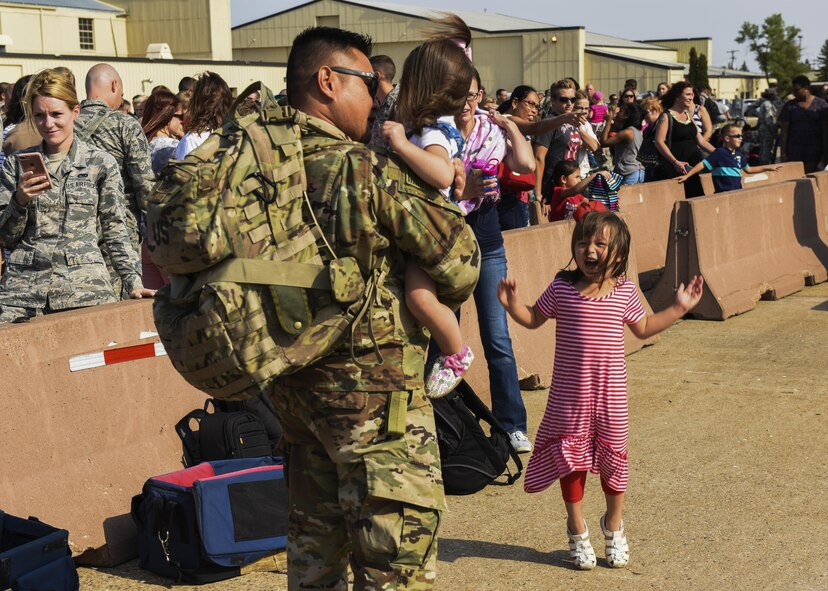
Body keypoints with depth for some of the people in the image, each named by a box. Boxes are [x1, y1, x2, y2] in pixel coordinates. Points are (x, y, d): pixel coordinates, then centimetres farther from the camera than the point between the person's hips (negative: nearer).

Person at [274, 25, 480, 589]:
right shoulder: (368, 169, -17)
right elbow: (457, 249, -13)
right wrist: (445, 300, 9)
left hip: (295, 381, 8)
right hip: (373, 381, -7)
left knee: (316, 541, 19)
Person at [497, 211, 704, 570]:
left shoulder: (624, 291, -1)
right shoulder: (562, 288, -5)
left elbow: (643, 328, 15)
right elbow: (533, 319, 8)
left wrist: (679, 308, 9)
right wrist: (512, 304, -10)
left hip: (610, 392, 1)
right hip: (569, 393, -1)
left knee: (613, 457, 9)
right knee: (572, 458, 9)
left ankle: (614, 527, 32)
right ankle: (577, 531, 27)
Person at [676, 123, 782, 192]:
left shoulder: (738, 155, 16)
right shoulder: (719, 153, -7)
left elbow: (748, 169, 32)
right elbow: (702, 164, -10)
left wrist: (768, 167, 36)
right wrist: (686, 176, -17)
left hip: (737, 193, 8)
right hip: (724, 194, -8)